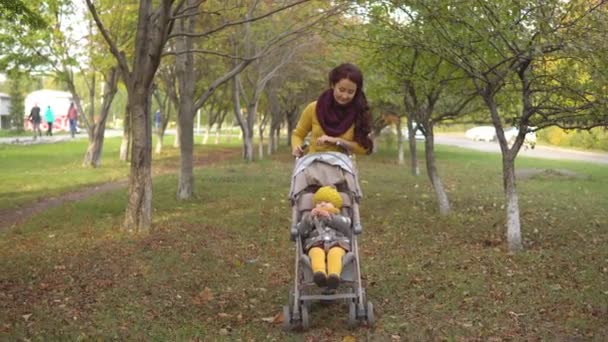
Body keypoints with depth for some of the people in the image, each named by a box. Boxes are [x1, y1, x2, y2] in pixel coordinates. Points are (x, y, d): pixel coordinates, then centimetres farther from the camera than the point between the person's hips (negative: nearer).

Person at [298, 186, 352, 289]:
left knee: (335, 253, -38)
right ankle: (319, 274, -64)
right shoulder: (311, 218, 38)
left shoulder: (339, 218, 35)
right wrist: (309, 217, -1)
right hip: (316, 244, 1)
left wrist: (330, 217, -4)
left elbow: (345, 226, 8)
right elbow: (301, 231, 15)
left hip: (337, 243, 0)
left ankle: (334, 275, -63)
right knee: (316, 253, -38)